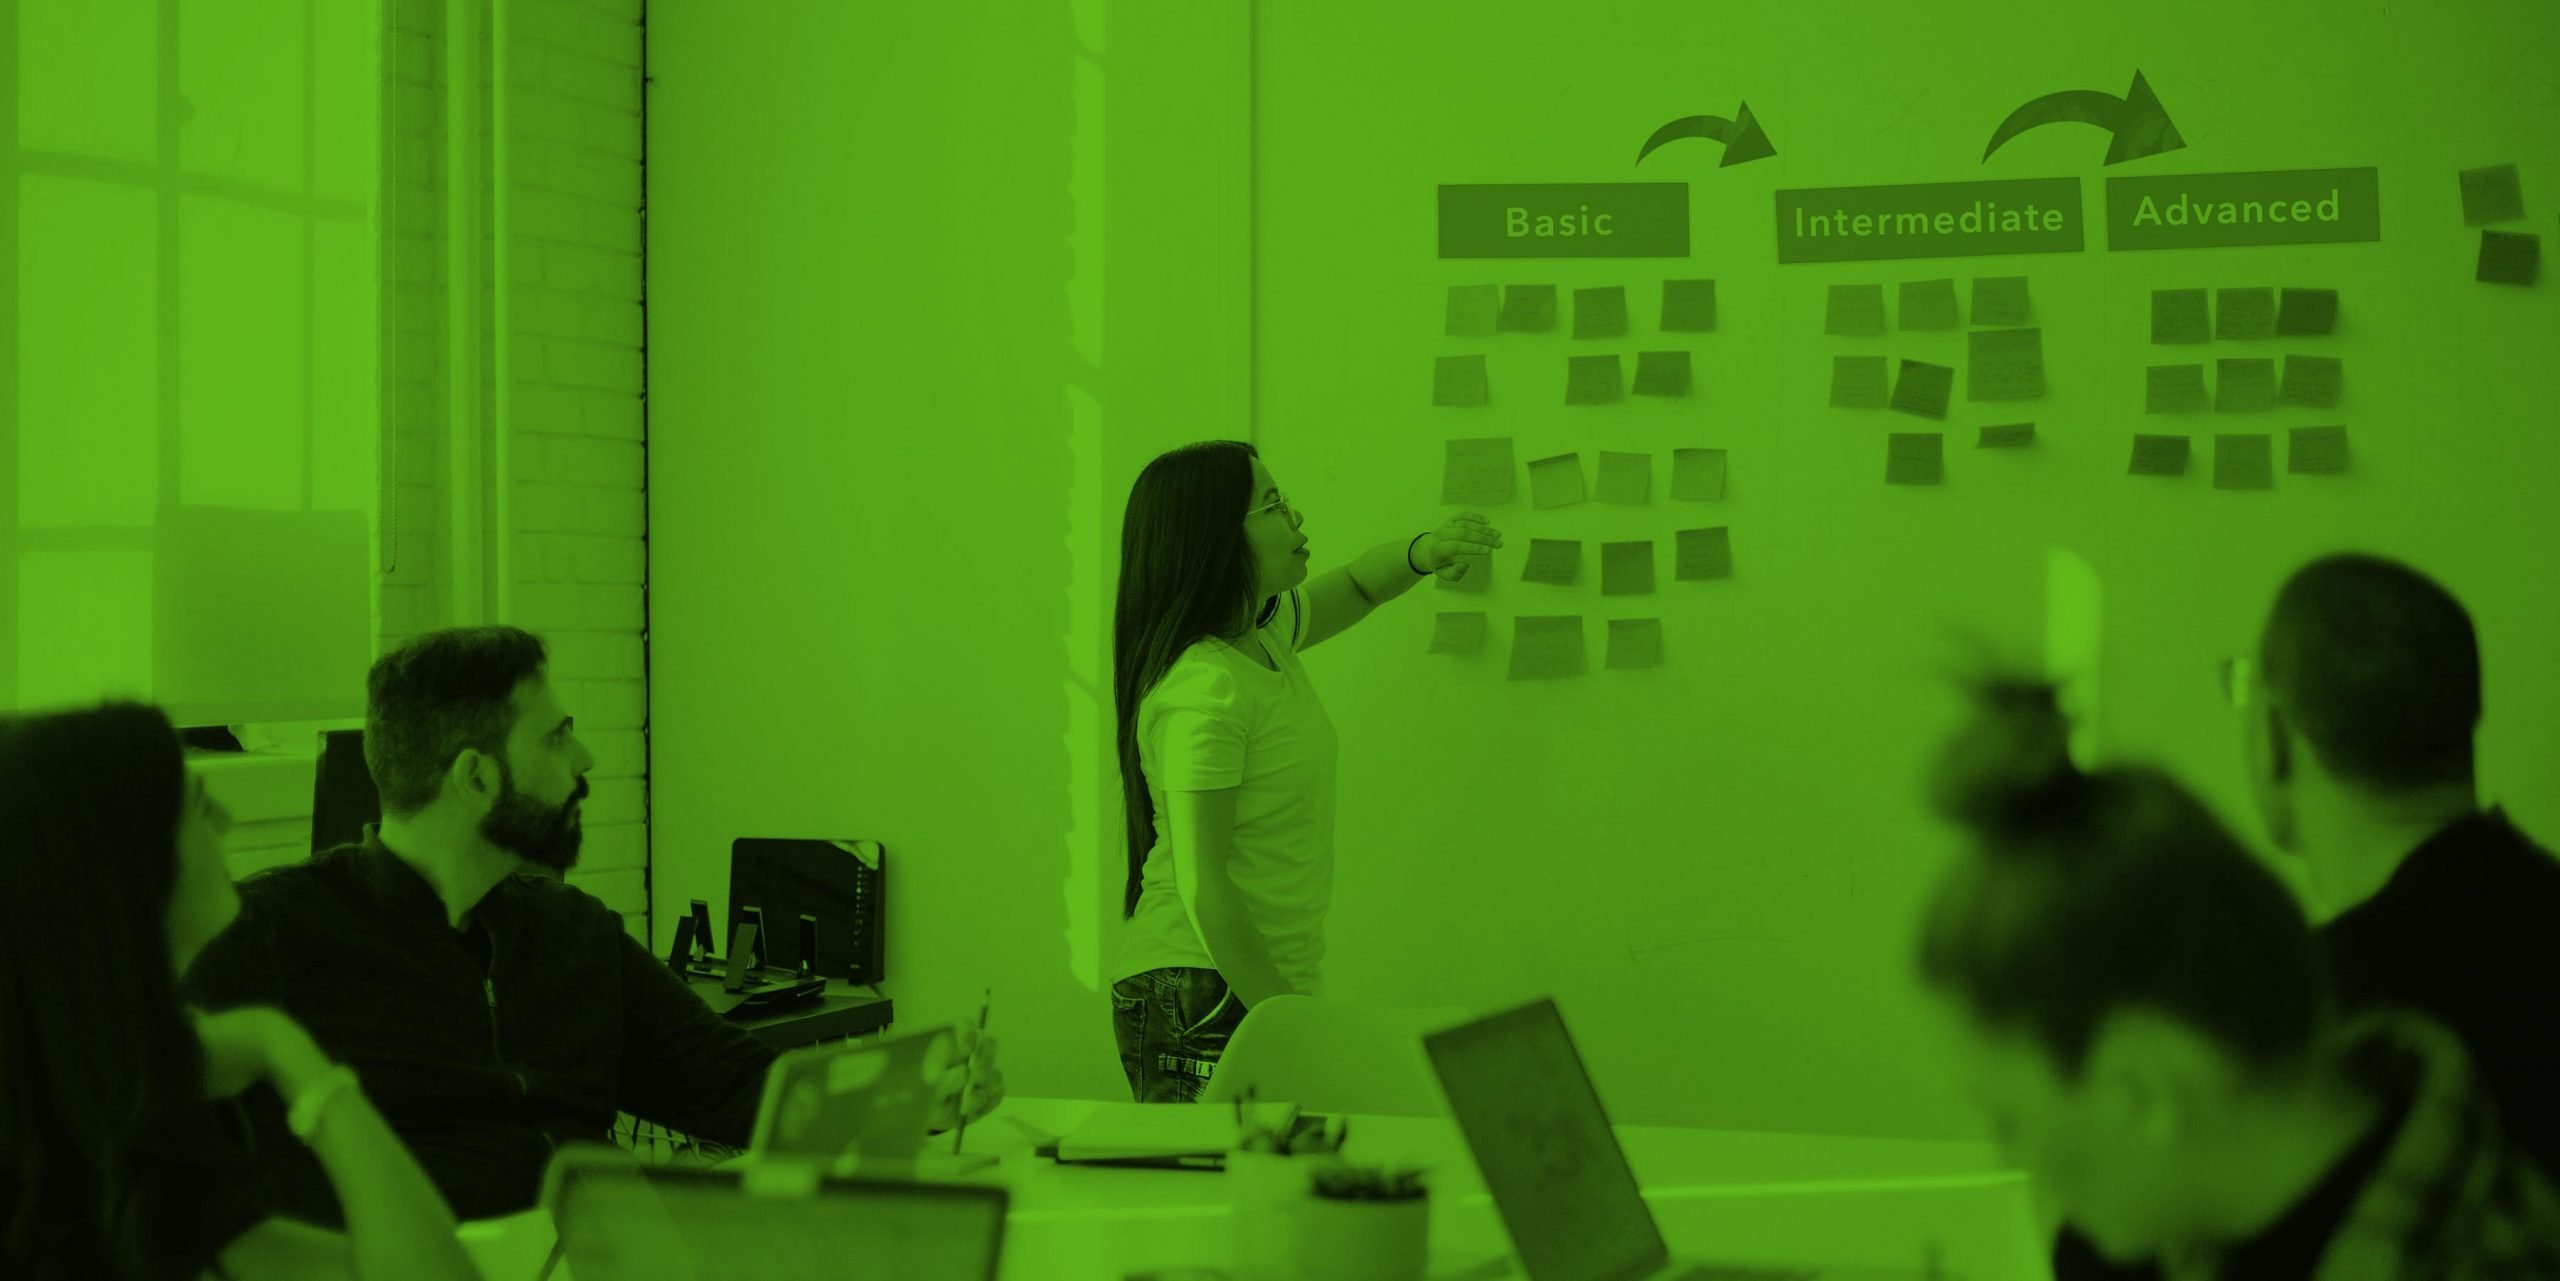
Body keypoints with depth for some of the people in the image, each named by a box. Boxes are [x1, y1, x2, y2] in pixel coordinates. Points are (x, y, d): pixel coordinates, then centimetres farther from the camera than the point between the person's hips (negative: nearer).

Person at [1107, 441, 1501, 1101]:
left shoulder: (1265, 634, 9)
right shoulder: (1204, 689, -19)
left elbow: (1353, 586, 29)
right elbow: (1201, 885, -21)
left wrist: (1423, 551, 7)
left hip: (1268, 984, 9)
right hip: (1205, 996, -9)